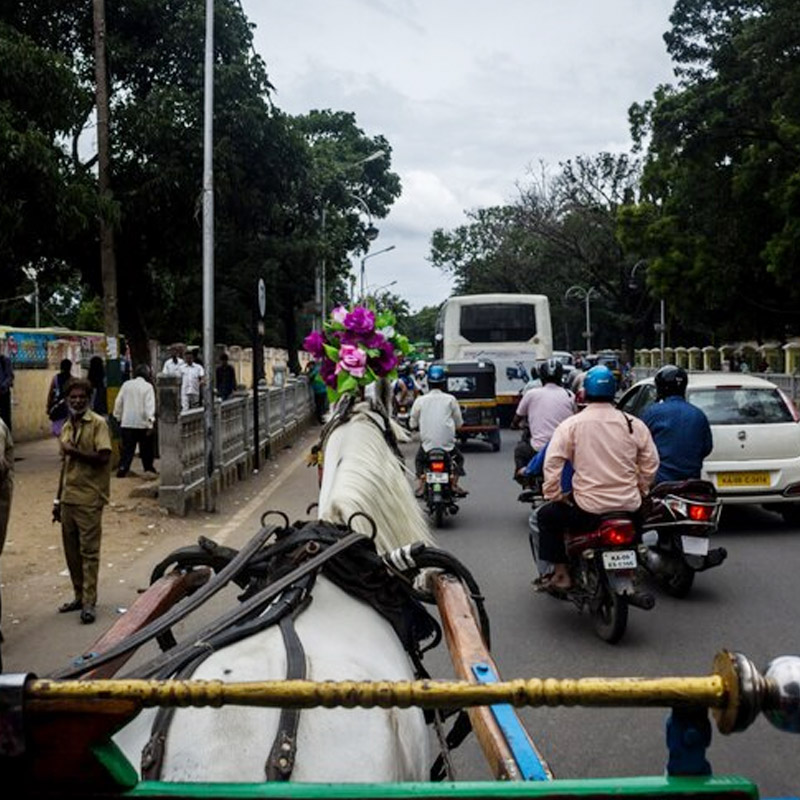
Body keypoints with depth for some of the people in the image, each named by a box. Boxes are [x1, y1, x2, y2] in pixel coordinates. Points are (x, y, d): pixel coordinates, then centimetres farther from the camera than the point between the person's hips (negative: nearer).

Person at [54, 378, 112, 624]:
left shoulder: (98, 424, -7)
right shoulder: (66, 427, 13)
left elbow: (103, 457, -17)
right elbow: (65, 464, 18)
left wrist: (74, 451, -16)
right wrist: (58, 500, 18)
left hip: (89, 498, -7)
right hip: (68, 498, 7)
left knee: (89, 551, -3)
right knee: (71, 551, 12)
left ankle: (89, 603, 1)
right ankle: (79, 596, 24)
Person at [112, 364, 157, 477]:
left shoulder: (126, 385, 5)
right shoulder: (148, 386, -8)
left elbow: (118, 402, 8)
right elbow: (150, 406, -15)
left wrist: (118, 416, 19)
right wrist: (150, 423, -16)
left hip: (126, 423, 3)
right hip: (142, 423, -3)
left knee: (127, 448, 4)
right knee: (146, 449, 13)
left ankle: (122, 469, -7)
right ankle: (149, 469, 23)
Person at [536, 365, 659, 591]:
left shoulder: (571, 424, -6)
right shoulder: (634, 424, 2)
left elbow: (552, 463, -11)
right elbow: (651, 462, 7)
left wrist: (554, 495, 1)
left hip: (589, 509, -4)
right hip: (630, 507, 4)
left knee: (547, 516, 19)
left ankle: (561, 573, 13)